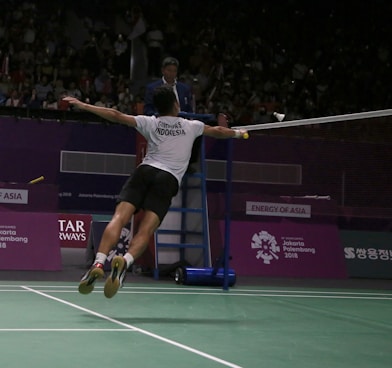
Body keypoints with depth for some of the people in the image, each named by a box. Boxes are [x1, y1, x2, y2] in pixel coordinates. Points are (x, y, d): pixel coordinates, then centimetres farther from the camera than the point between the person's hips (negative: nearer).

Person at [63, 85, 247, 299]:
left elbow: (117, 116, 9)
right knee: (145, 231, -11)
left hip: (145, 171, 1)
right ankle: (125, 262, -40)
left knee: (119, 219, -13)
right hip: (168, 179, 0)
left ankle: (99, 263, -33)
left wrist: (84, 106, 15)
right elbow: (218, 132, 35)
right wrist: (238, 133, 55)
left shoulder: (150, 123, 17)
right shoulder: (191, 126, 20)